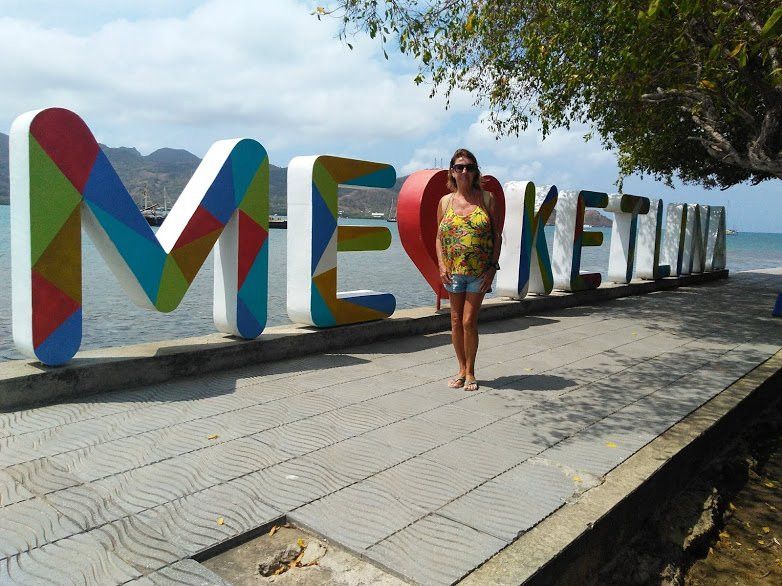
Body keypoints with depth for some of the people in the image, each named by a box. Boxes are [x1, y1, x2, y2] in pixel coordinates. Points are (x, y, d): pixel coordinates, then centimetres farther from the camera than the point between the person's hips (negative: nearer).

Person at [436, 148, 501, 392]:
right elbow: (439, 237, 10)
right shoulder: (445, 201, 6)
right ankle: (462, 369, 24)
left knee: (469, 321, -3)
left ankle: (470, 372, 14)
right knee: (456, 321, 8)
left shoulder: (486, 198, 0)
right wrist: (442, 265, -3)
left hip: (479, 271, -2)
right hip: (453, 271, 2)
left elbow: (497, 235, 1)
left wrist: (492, 267, -7)